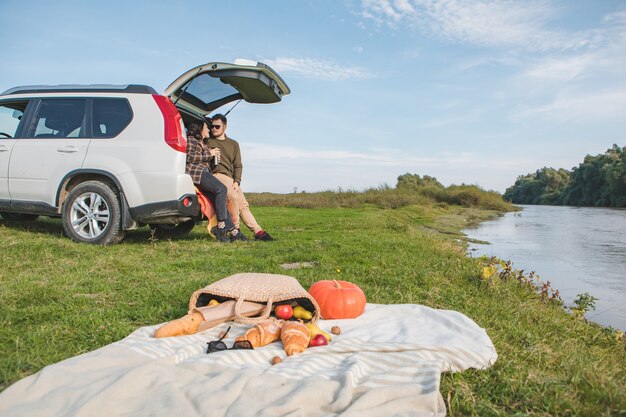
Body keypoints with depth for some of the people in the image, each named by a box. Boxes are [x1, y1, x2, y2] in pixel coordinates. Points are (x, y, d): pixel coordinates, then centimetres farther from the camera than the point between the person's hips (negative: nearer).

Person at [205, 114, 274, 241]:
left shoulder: (233, 144, 21)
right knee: (233, 196, -29)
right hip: (216, 175, -5)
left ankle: (258, 232, -3)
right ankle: (235, 230, -21)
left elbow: (238, 165, 16)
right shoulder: (207, 142, 12)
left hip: (231, 179, 5)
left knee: (243, 205, -1)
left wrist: (236, 182, 0)